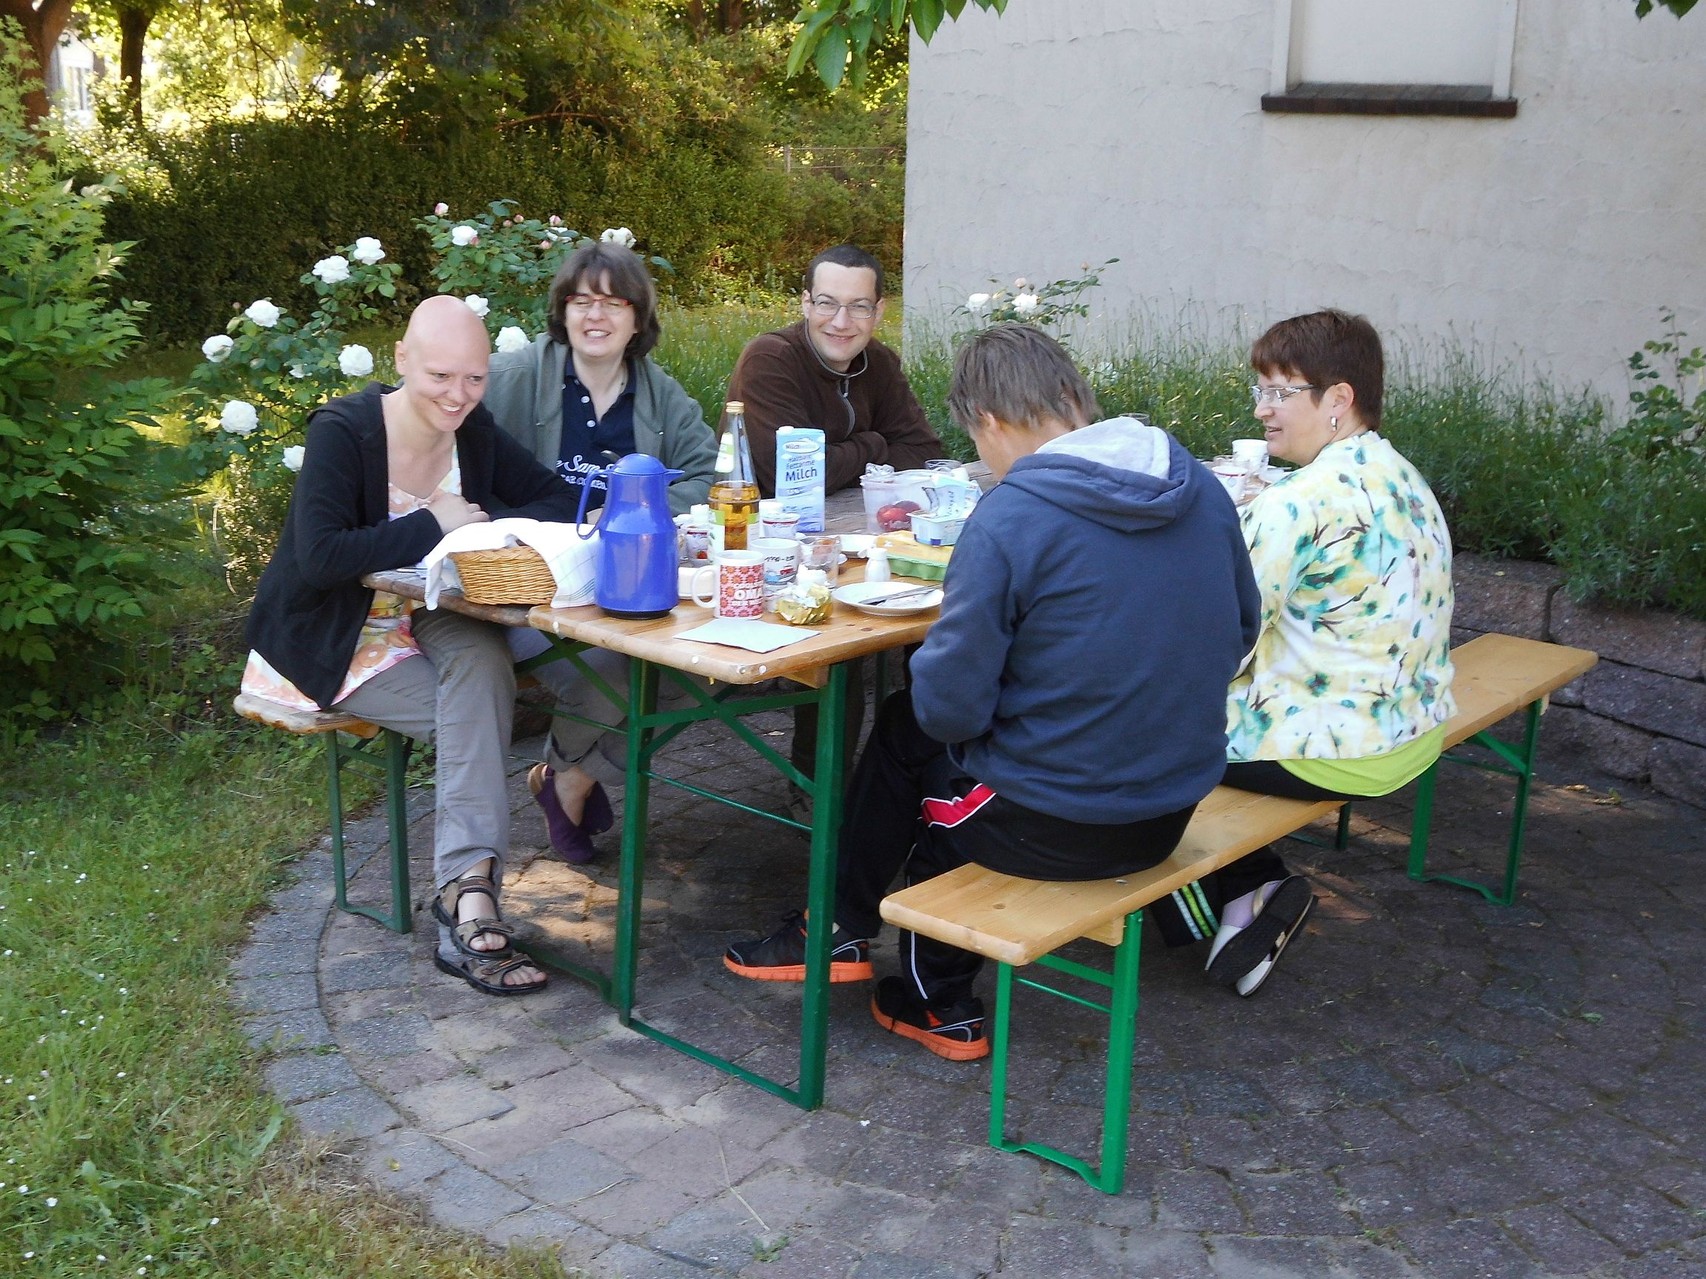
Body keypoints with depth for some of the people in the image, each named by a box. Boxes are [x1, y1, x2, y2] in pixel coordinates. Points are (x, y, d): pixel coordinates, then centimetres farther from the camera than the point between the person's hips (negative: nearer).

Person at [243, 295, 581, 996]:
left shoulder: (476, 433, -1)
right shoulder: (342, 433, -19)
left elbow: (561, 503, -1)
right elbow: (319, 558, -30)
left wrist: (482, 519, -18)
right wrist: (433, 526, -26)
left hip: (423, 617, 5)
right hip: (332, 640, -5)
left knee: (484, 659, -30)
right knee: (479, 720, -25)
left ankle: (467, 889, -37)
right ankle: (470, 894, -24)